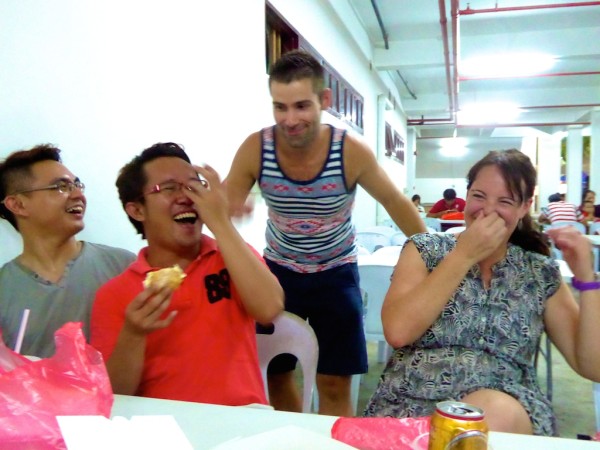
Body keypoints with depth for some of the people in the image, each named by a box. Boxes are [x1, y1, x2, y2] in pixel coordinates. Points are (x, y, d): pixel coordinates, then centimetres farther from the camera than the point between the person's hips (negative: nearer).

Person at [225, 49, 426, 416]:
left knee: (335, 386, 0)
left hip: (336, 273, -1)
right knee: (277, 375, 14)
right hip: (279, 270, 2)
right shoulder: (254, 149, -20)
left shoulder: (352, 153, -23)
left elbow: (394, 202, -6)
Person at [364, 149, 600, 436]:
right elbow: (397, 332, -13)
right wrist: (464, 255, -13)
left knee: (496, 413, -32)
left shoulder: (541, 274, 8)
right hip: (412, 404, -1)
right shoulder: (425, 250, 4)